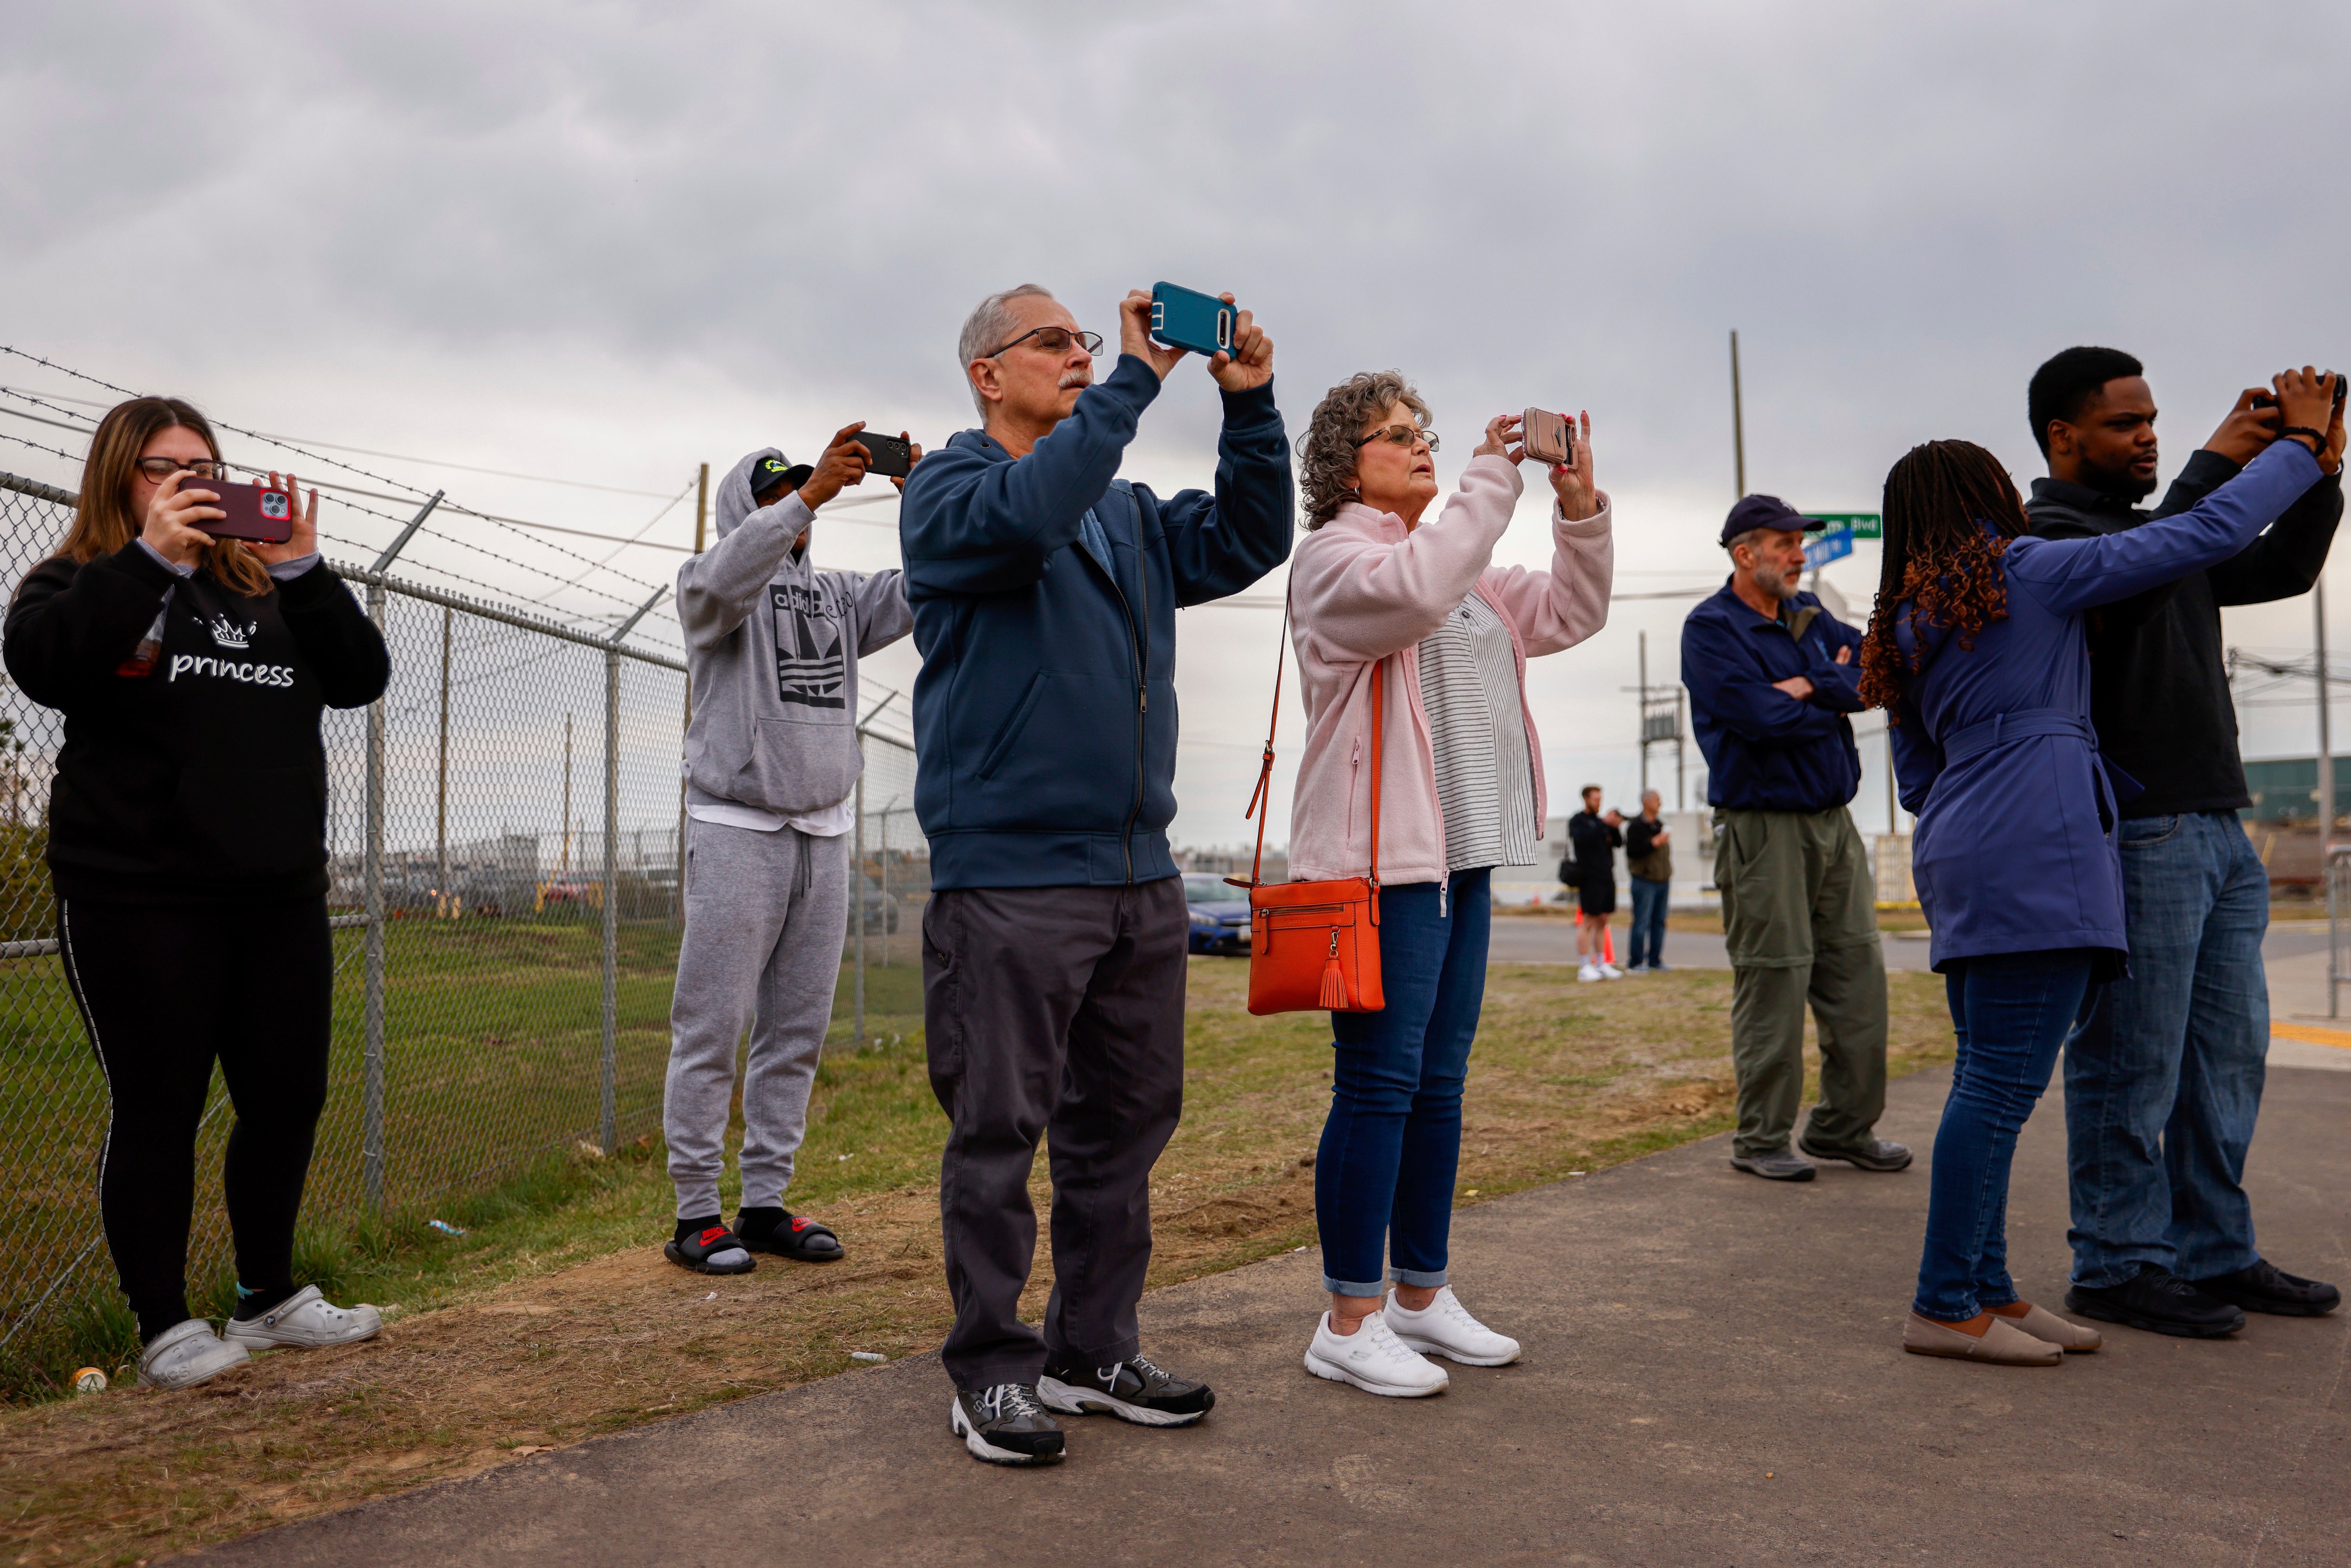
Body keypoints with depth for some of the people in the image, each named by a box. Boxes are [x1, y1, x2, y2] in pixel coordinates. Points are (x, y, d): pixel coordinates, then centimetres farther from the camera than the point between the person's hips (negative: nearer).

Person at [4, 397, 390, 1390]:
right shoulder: (82, 584, 6)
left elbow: (362, 677, 5)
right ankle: (165, 1327, 12)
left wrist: (303, 571, -7)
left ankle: (269, 1299, 25)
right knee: (156, 1111, 0)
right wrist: (153, 557, -20)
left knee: (288, 1099, 9)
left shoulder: (266, 591, 17)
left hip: (281, 895, 5)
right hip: (137, 898, -4)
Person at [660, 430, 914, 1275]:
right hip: (738, 830, -6)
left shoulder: (838, 595, 19)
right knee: (711, 1028, -4)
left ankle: (766, 1203, 16)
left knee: (797, 1030, 8)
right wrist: (813, 493, -29)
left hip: (823, 835, 6)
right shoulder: (714, 582, 2)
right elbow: (723, 579, -22)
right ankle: (697, 1214, 3)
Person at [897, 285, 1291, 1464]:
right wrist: (1137, 379, -18)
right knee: (999, 1129, -1)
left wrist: (1250, 406, 3)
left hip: (1138, 874, 7)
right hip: (1008, 872, -7)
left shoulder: (1129, 514, 21)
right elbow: (1026, 516, -21)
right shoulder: (947, 487, 0)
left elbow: (1247, 544, 13)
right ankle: (992, 1368, 13)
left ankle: (1093, 1347, 25)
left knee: (1125, 1117, 12)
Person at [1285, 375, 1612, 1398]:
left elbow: (1569, 614, 18)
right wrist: (1490, 484, -16)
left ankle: (1421, 1295, 24)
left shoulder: (1461, 565, 22)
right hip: (1380, 862, -9)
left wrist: (1580, 507, 5)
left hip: (1461, 856, 9)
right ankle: (1348, 1323, 3)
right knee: (1379, 1087, -7)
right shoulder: (1333, 556, -4)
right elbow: (1416, 592, -25)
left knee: (1438, 1084, 13)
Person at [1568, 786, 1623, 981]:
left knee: (1602, 922, 9)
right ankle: (1584, 967, -5)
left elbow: (1618, 844, 13)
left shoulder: (1601, 821, 19)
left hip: (1607, 877, 7)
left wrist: (1616, 828, -5)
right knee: (1588, 922, -7)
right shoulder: (1577, 821, -1)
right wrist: (1604, 824, -23)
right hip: (1590, 879, -7)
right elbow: (1582, 837, -21)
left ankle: (1602, 965, 14)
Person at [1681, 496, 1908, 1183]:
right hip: (1763, 824, -7)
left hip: (1834, 821, 7)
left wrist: (1813, 684, -12)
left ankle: (1844, 1126, 21)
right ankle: (1761, 1139, 7)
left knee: (1858, 970, 8)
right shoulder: (1711, 629, -7)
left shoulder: (1809, 616, 16)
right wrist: (1839, 700, -4)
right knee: (1774, 980, -4)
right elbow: (1760, 718, -19)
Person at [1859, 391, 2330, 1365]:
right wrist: (2301, 445, 18)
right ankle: (1944, 1307, -6)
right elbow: (2208, 534, 3)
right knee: (2004, 1083, -8)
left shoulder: (1905, 626, 19)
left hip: (1955, 854, 8)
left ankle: (1988, 1290, 15)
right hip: (2035, 853, -8)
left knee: (1989, 1080, 10)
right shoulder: (2029, 570, -1)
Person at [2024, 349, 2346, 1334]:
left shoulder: (2164, 525, 23)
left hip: (2217, 828, 9)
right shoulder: (2042, 534, -6)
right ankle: (2118, 1266, 6)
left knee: (2229, 1056, 12)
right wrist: (2216, 463, -14)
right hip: (2134, 835, -9)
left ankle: (2215, 1254, 21)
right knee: (2132, 1065, -4)